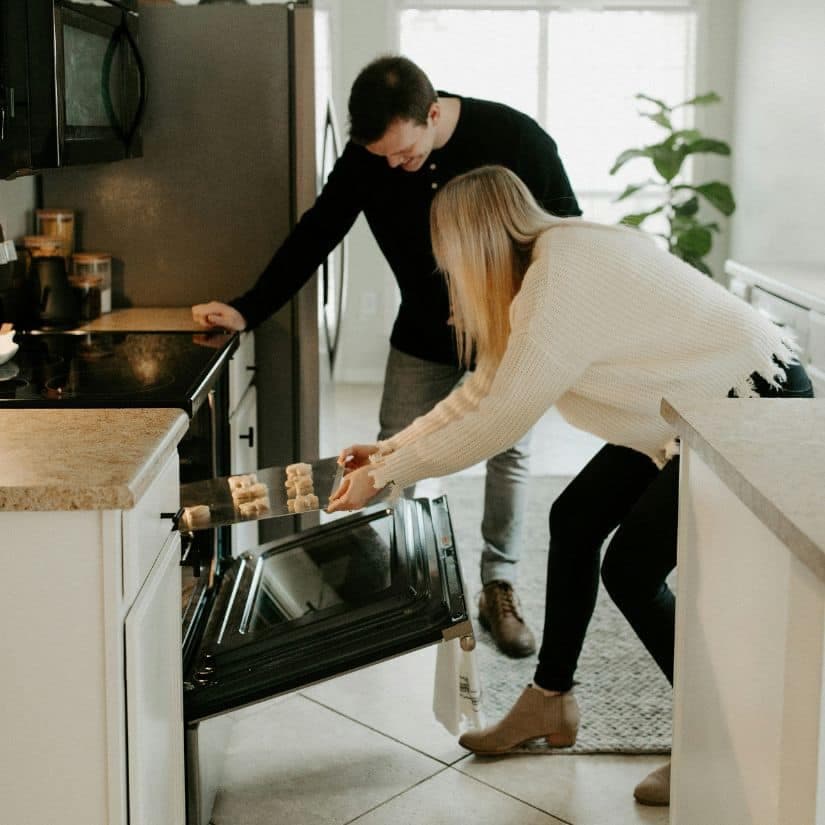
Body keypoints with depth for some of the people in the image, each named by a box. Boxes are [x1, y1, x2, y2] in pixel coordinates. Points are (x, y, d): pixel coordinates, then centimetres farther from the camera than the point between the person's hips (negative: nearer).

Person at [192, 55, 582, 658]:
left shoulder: (514, 138, -23)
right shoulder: (366, 155, -15)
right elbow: (317, 233, -9)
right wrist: (248, 310, -15)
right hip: (423, 334, 2)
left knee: (510, 454, 1)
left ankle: (499, 590, 15)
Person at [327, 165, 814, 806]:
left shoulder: (564, 278, -26)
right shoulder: (550, 262, 4)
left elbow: (500, 420, -22)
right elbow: (487, 386, 11)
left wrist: (385, 475, -13)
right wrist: (390, 448, 11)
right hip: (700, 405, 10)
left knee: (632, 566, -9)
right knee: (576, 518, 9)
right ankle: (551, 702, 24)